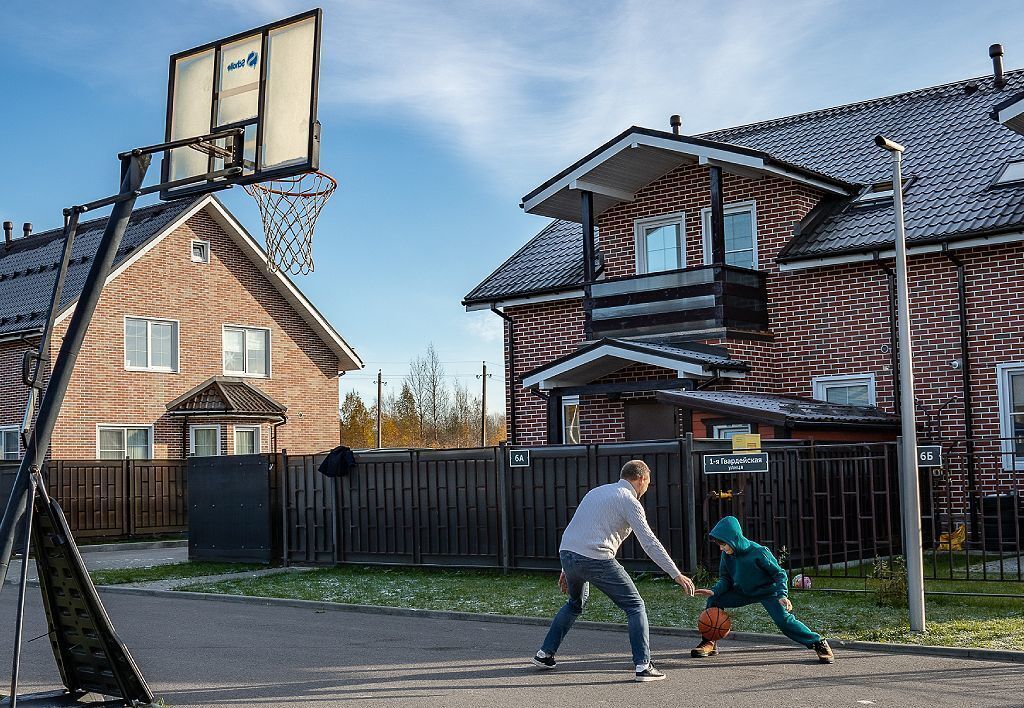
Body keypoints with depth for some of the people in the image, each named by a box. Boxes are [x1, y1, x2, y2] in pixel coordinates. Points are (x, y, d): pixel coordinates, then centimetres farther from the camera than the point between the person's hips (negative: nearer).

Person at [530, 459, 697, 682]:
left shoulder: (597, 491, 24)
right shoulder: (629, 500, 0)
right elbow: (650, 542, -6)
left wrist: (567, 570, 30)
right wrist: (676, 575, -4)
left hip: (567, 553, 8)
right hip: (596, 559, -7)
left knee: (575, 604, 31)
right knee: (635, 606, 3)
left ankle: (545, 654, 30)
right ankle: (643, 666, -6)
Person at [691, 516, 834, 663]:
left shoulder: (759, 552, -27)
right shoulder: (727, 555, -11)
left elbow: (779, 573, -18)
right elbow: (725, 579, -1)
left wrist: (782, 595, -32)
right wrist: (714, 591, -20)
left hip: (767, 592, -6)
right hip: (742, 592, 6)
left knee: (784, 619, -26)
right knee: (714, 600, -10)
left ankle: (819, 644, -12)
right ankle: (710, 643, 3)